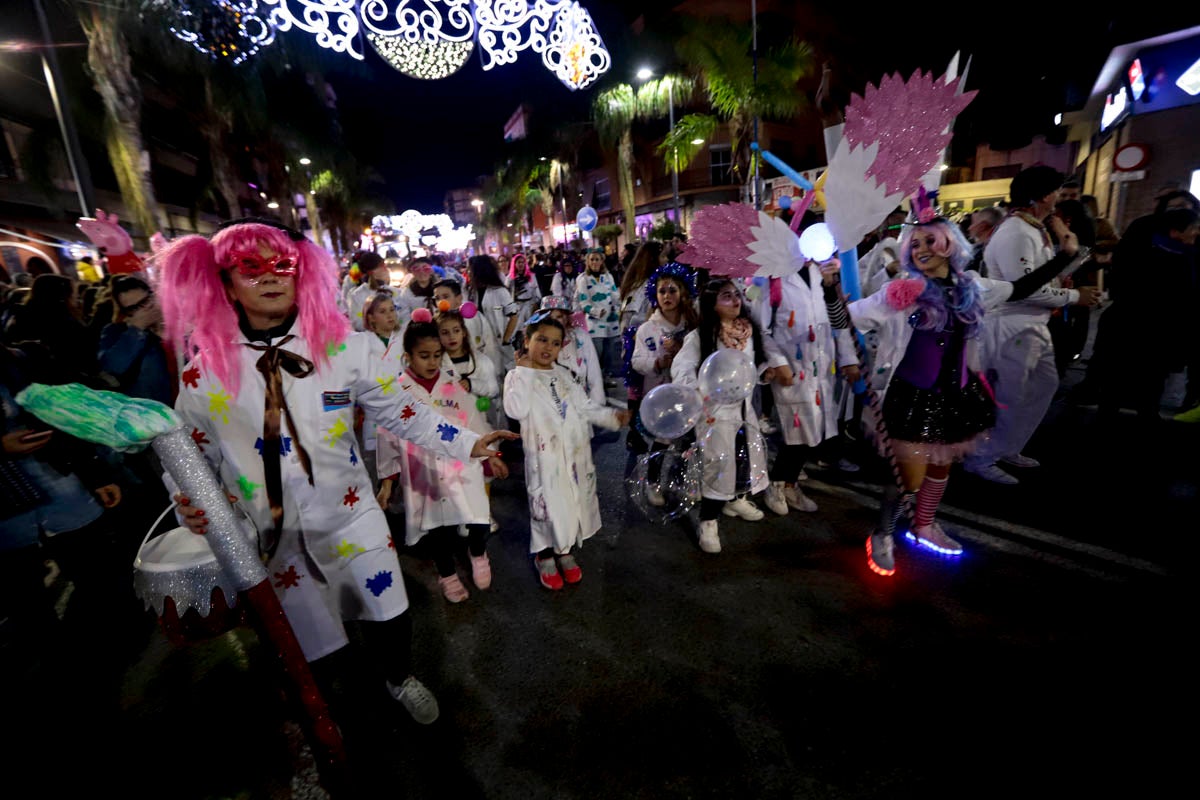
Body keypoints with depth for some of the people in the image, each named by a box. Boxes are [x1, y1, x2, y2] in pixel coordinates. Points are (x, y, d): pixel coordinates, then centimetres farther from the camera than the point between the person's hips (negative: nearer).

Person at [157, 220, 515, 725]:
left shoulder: (342, 345, -9)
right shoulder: (203, 368, -6)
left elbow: (401, 412, -4)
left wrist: (466, 443, -10)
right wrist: (190, 506, -12)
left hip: (351, 516, 0)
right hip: (271, 537, 1)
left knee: (390, 617, 15)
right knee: (307, 654, 18)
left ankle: (399, 679, 51)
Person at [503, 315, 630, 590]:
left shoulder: (563, 374, 10)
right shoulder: (518, 376, -6)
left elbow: (584, 406, 12)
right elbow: (516, 410, -25)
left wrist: (612, 416, -2)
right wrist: (525, 371, -19)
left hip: (576, 452, 6)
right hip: (545, 456, -5)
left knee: (575, 501, 16)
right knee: (547, 504, 6)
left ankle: (567, 553, 38)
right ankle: (545, 557, 31)